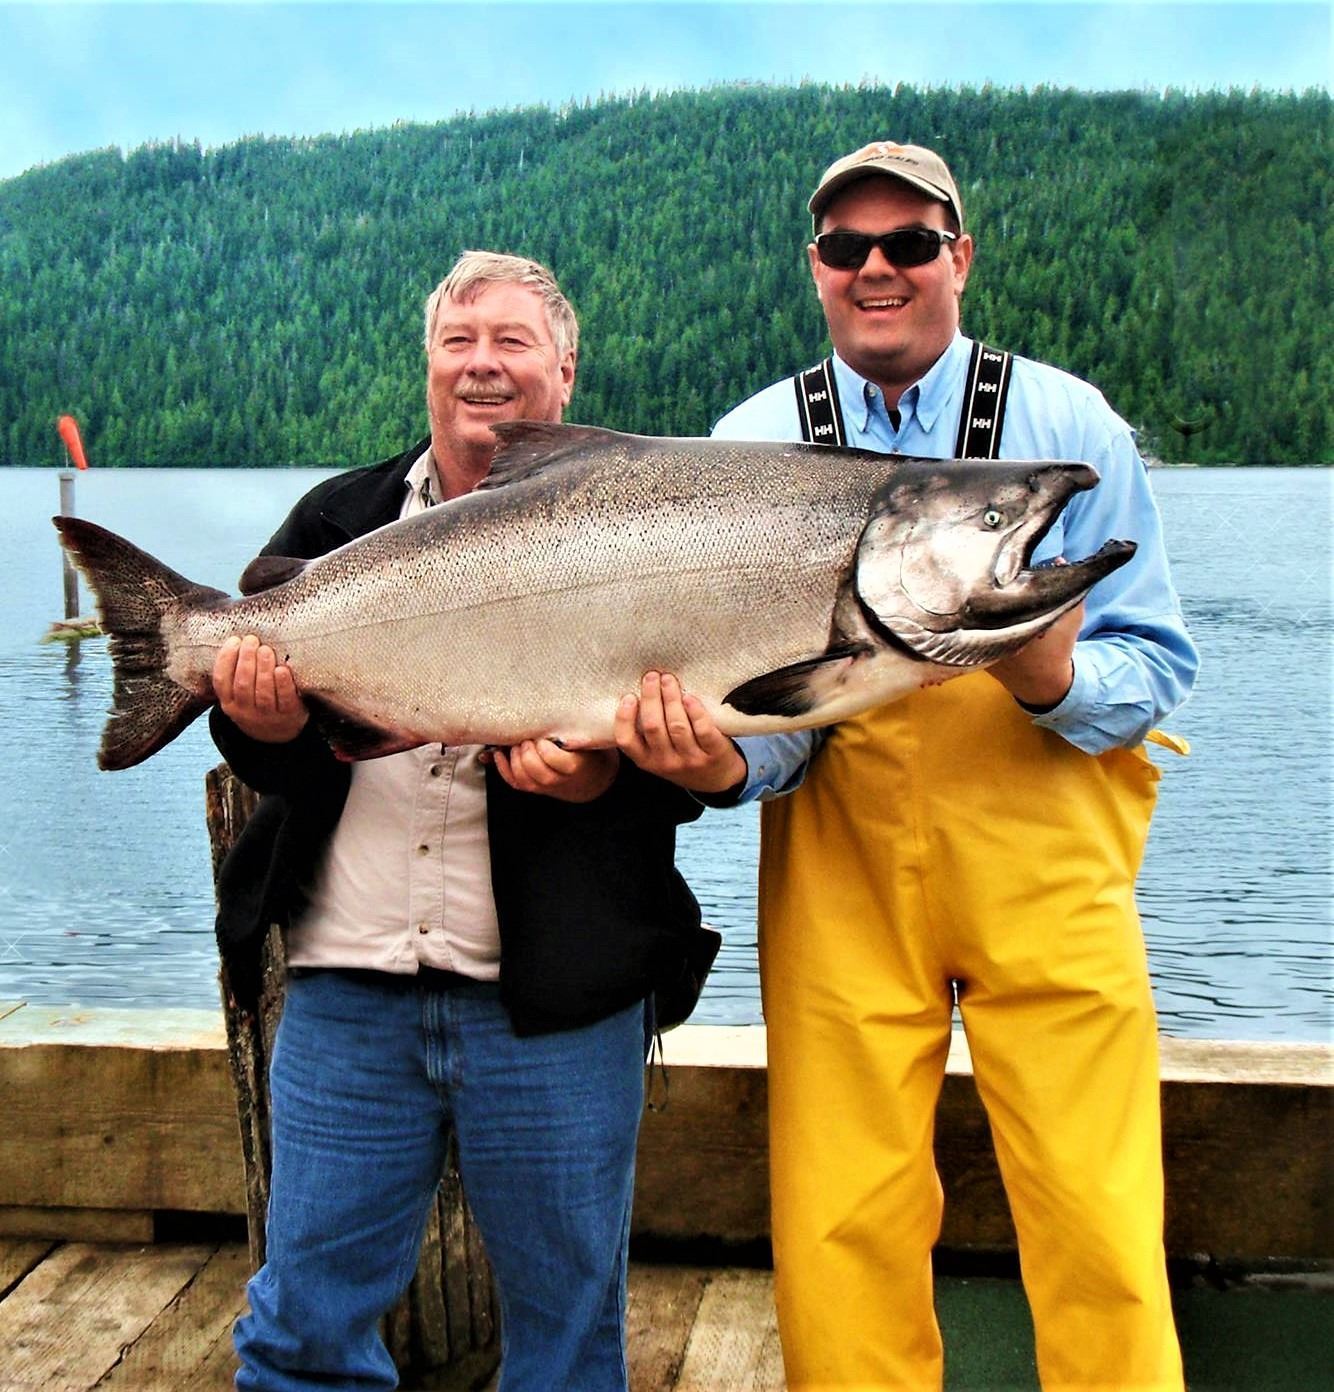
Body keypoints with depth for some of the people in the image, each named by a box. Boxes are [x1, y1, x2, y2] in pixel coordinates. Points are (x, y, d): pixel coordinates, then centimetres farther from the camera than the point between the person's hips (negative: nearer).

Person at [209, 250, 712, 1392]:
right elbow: (266, 762, 11)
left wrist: (607, 776, -22)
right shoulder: (339, 523, 10)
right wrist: (264, 727, -11)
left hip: (556, 998, -2)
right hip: (347, 985, 2)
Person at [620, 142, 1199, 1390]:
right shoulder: (751, 445, 5)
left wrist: (1054, 683, -21)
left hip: (1044, 864, 0)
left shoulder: (1066, 422, 2)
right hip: (838, 876, 1)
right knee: (840, 1230, 3)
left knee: (1099, 1226, 0)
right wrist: (727, 762, -19)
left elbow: (1158, 664, 1)